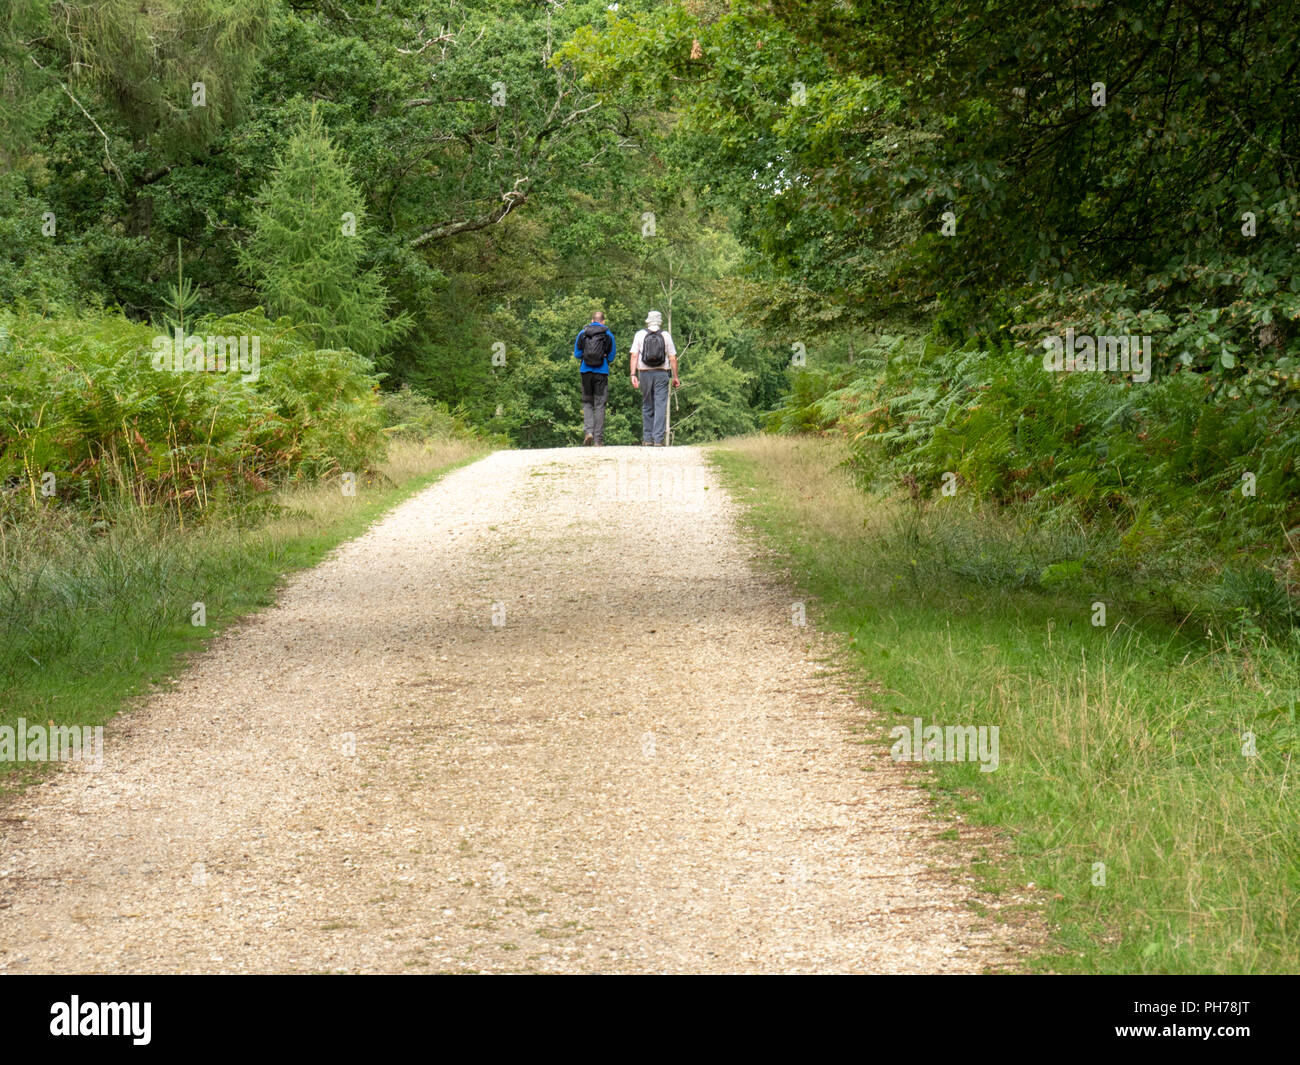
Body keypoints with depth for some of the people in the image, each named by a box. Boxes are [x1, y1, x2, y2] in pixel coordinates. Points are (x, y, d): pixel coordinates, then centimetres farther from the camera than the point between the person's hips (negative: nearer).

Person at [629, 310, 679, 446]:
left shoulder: (640, 334, 3)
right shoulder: (665, 335, 2)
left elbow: (634, 356, -4)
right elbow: (672, 358, 1)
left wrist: (633, 375, -5)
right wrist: (675, 377, 7)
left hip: (645, 373, 1)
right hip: (661, 373, -1)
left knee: (647, 407, 12)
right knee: (660, 407, -2)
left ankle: (647, 438, 13)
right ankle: (658, 439, -10)